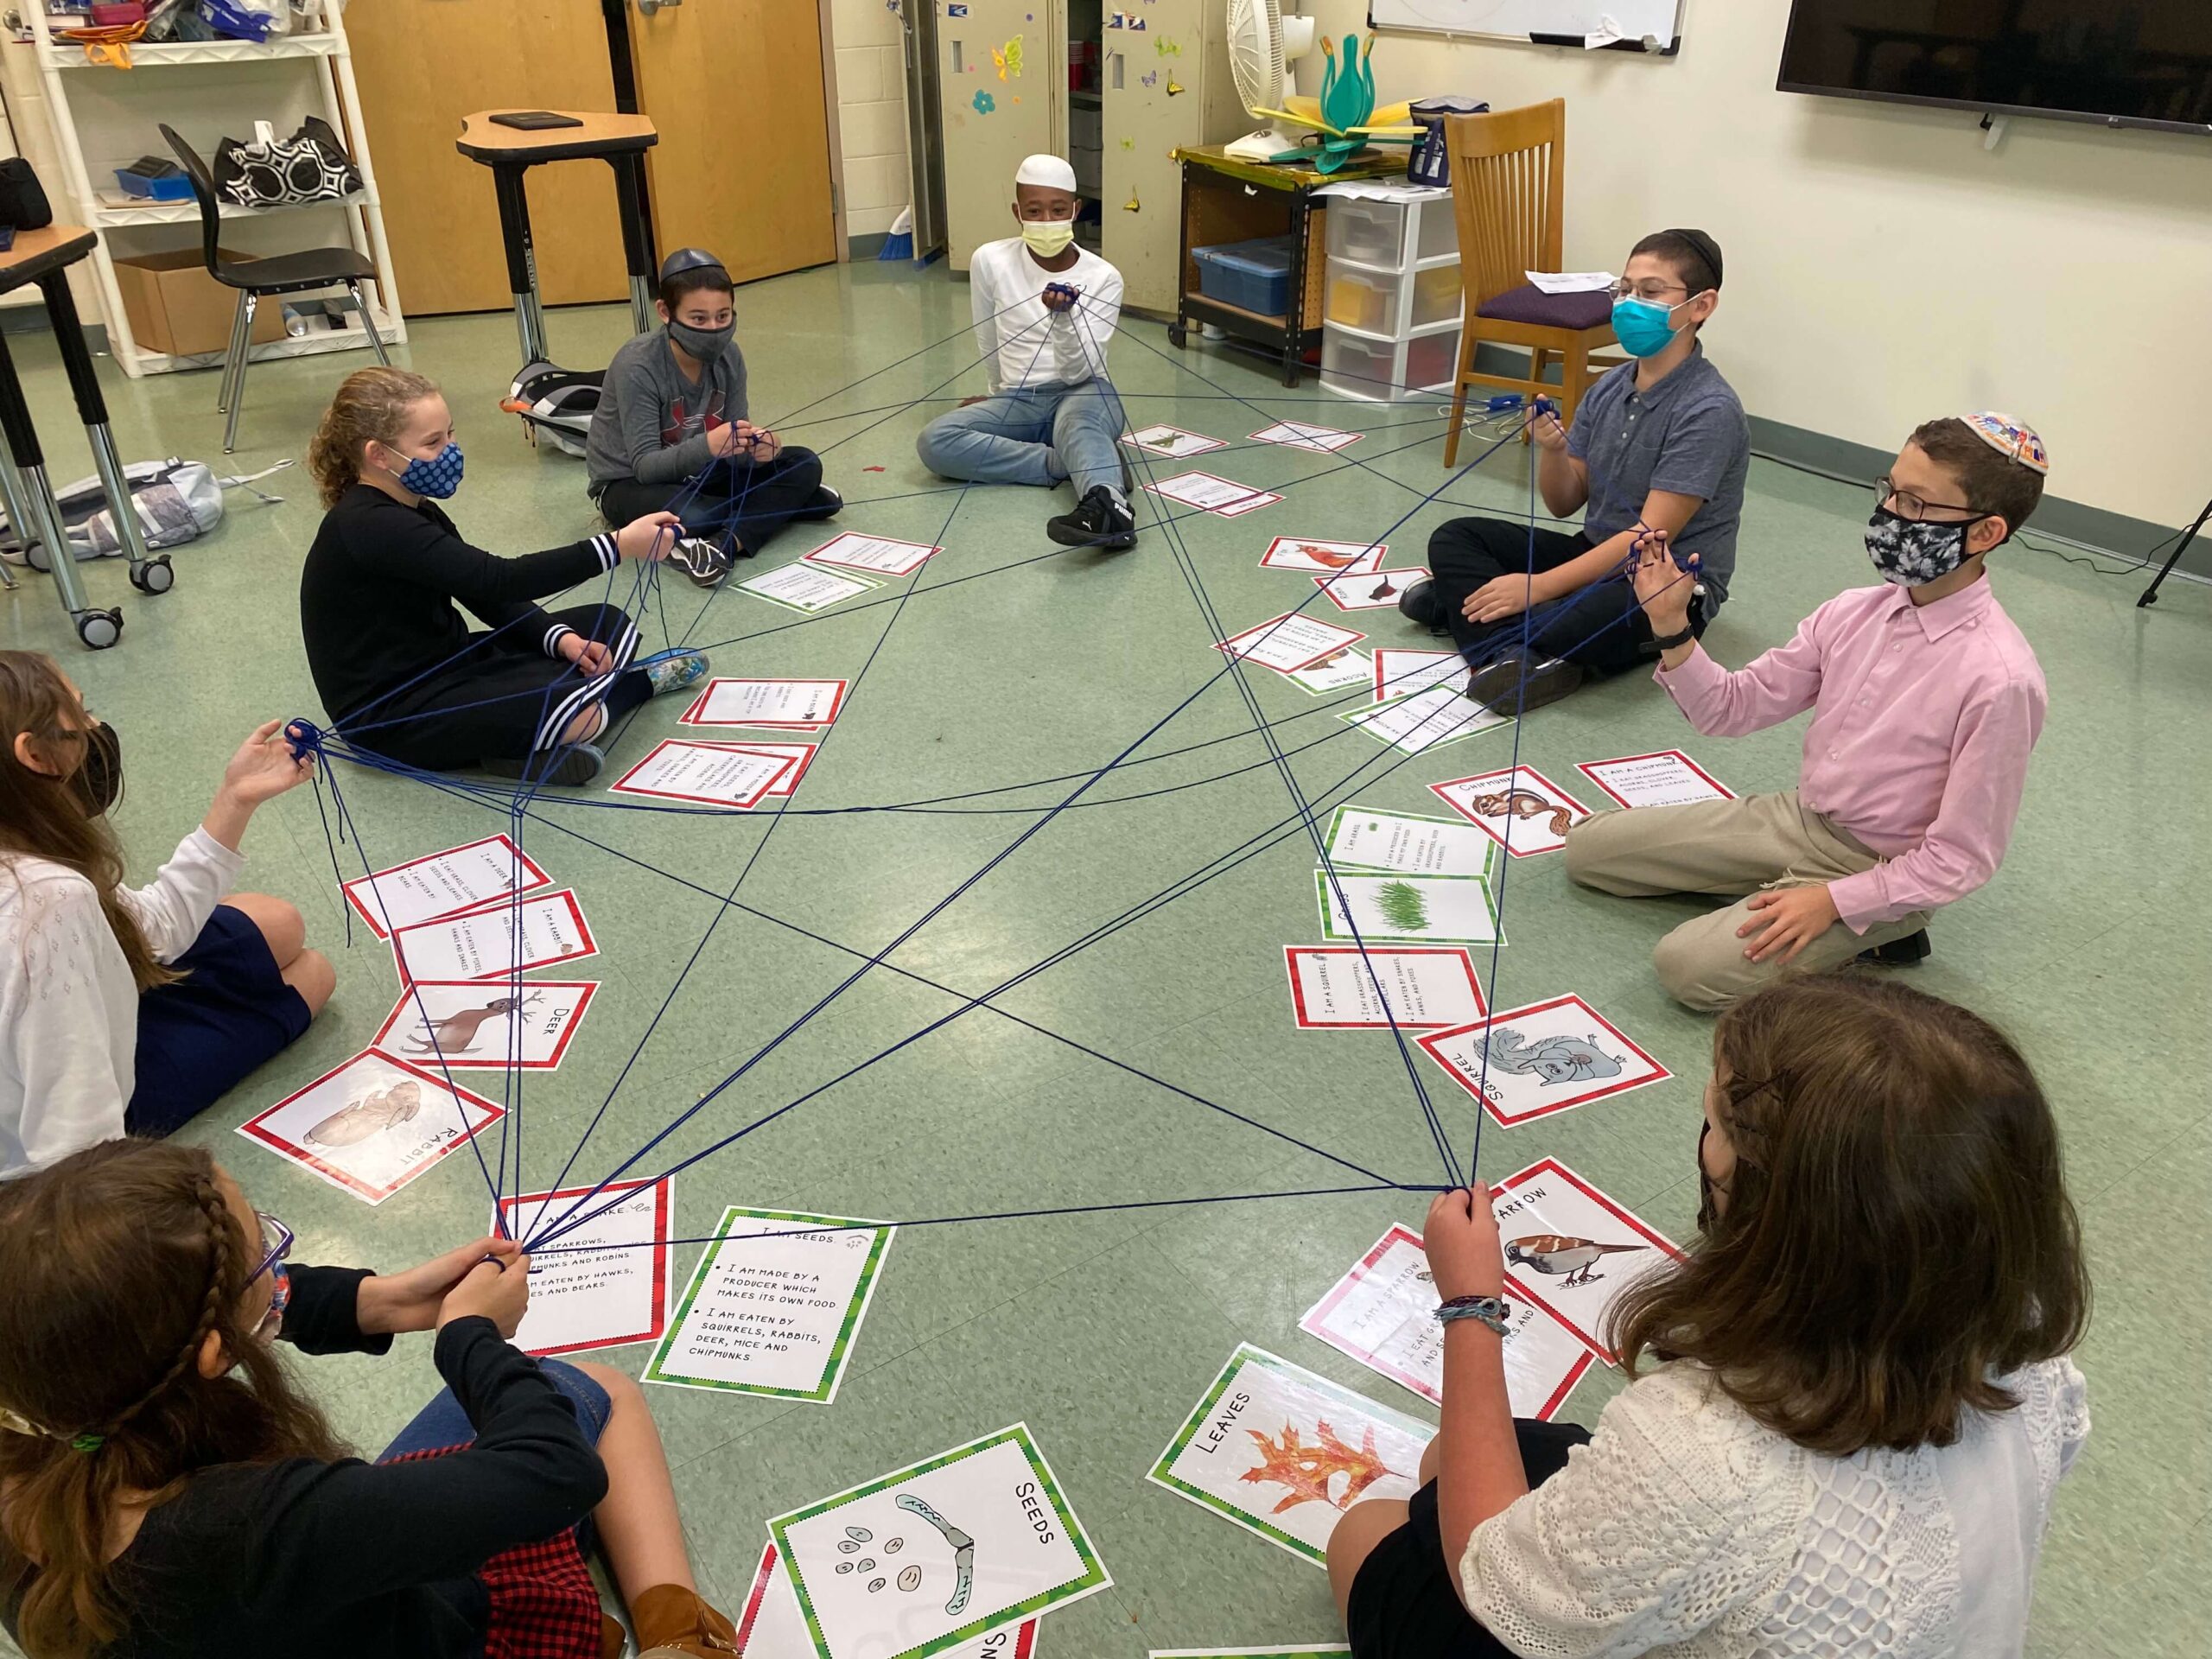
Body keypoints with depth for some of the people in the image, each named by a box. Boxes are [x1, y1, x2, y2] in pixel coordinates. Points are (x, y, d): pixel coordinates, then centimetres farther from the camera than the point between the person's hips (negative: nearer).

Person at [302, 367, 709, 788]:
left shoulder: (415, 512, 10)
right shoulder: (370, 528, -22)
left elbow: (487, 596, 11)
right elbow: (499, 580, -30)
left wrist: (560, 639, -7)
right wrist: (618, 546, -31)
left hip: (444, 664, 10)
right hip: (394, 714, -10)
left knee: (607, 625, 8)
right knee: (583, 706, -30)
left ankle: (528, 736, -11)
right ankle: (642, 681, 4)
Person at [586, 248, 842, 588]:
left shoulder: (728, 356, -9)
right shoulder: (637, 366, -25)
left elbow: (731, 450, -7)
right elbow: (645, 465, -27)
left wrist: (756, 448, -32)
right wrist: (707, 445, -45)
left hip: (698, 472, 6)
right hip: (629, 482, -6)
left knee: (805, 464, -14)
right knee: (690, 517, -41)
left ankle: (727, 543, -30)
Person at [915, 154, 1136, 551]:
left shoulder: (1103, 278, -7)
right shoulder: (990, 261, -3)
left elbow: (1079, 372, -16)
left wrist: (1064, 316, -33)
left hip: (1083, 394, -3)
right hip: (1017, 401, 3)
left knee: (1078, 423, -40)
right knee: (933, 442, -24)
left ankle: (1106, 506, -71)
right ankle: (1086, 463, -29)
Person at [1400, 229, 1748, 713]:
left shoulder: (1709, 412, -19)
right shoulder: (1610, 388, 4)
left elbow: (1651, 536, -23)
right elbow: (1564, 503, 8)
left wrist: (1539, 585, -28)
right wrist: (1552, 450, -15)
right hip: (1598, 555, 8)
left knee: (1587, 621, -41)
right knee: (1453, 539, -3)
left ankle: (1456, 603, -20)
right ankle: (1525, 657, -25)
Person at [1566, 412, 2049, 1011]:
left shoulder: (2001, 680, -24)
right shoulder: (1855, 612, -5)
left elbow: (1962, 860, -18)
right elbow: (1731, 709, 1)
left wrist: (1831, 900, -23)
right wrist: (1670, 624, -14)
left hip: (1874, 871, -7)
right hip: (1797, 816, 7)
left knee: (1692, 967, -24)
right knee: (1587, 847, 7)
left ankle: (1877, 929, -1)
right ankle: (1774, 894, 10)